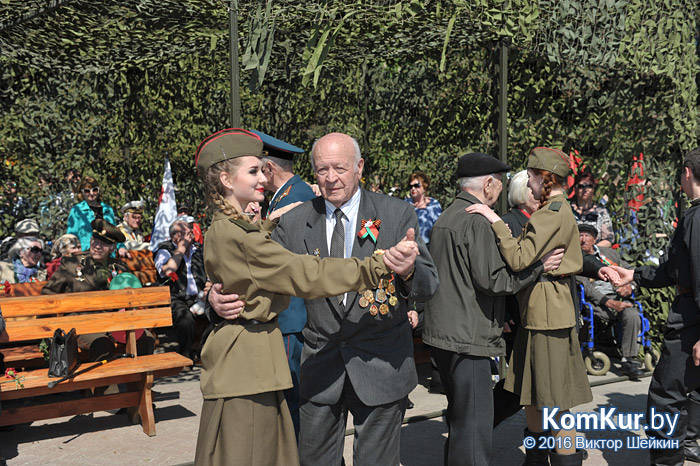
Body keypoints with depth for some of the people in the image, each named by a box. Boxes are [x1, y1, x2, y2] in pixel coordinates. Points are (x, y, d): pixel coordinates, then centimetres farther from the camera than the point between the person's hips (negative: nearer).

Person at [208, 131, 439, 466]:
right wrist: (219, 299, -20)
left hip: (381, 366, -2)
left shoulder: (397, 215, -6)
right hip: (320, 366, 2)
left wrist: (408, 270, -34)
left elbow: (428, 287, -10)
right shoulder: (294, 222, 1)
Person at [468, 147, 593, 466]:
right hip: (538, 311, 11)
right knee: (531, 395, 17)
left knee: (554, 404, -3)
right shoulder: (561, 209, 16)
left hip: (547, 314, -11)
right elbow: (577, 264, 23)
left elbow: (519, 260, -26)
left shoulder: (552, 214, -16)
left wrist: (495, 220, -22)